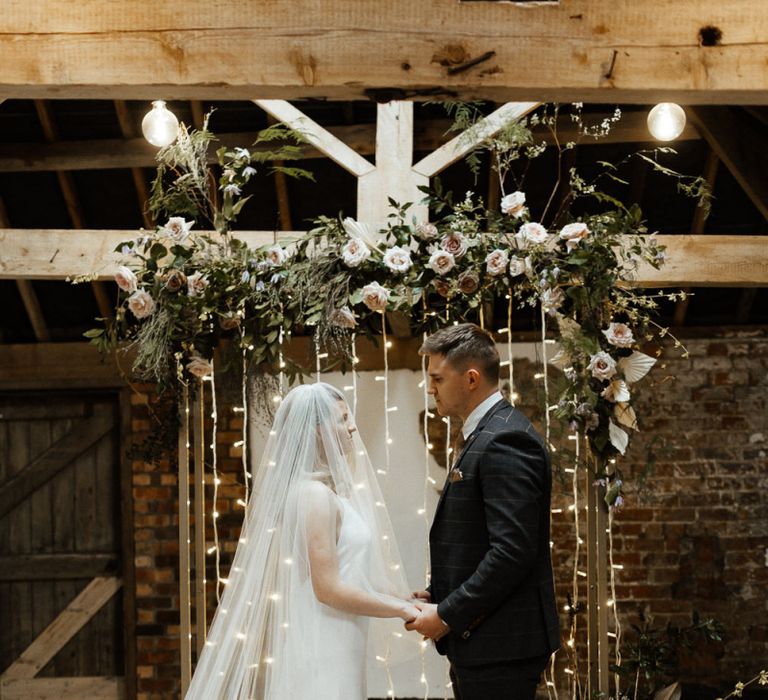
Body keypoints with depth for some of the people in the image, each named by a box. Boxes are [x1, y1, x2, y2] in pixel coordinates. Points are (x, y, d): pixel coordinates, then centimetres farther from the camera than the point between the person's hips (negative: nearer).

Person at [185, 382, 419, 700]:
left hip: (331, 651, 9)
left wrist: (401, 597, 13)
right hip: (322, 656, -9)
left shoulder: (324, 490, 12)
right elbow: (328, 589, -19)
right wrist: (402, 609, -13)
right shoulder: (316, 495, -15)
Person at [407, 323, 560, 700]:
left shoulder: (506, 440, -16)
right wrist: (439, 596, 6)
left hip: (500, 646, -10)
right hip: (478, 644, 10)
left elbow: (513, 551, -23)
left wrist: (447, 615, -17)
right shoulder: (482, 436, 16)